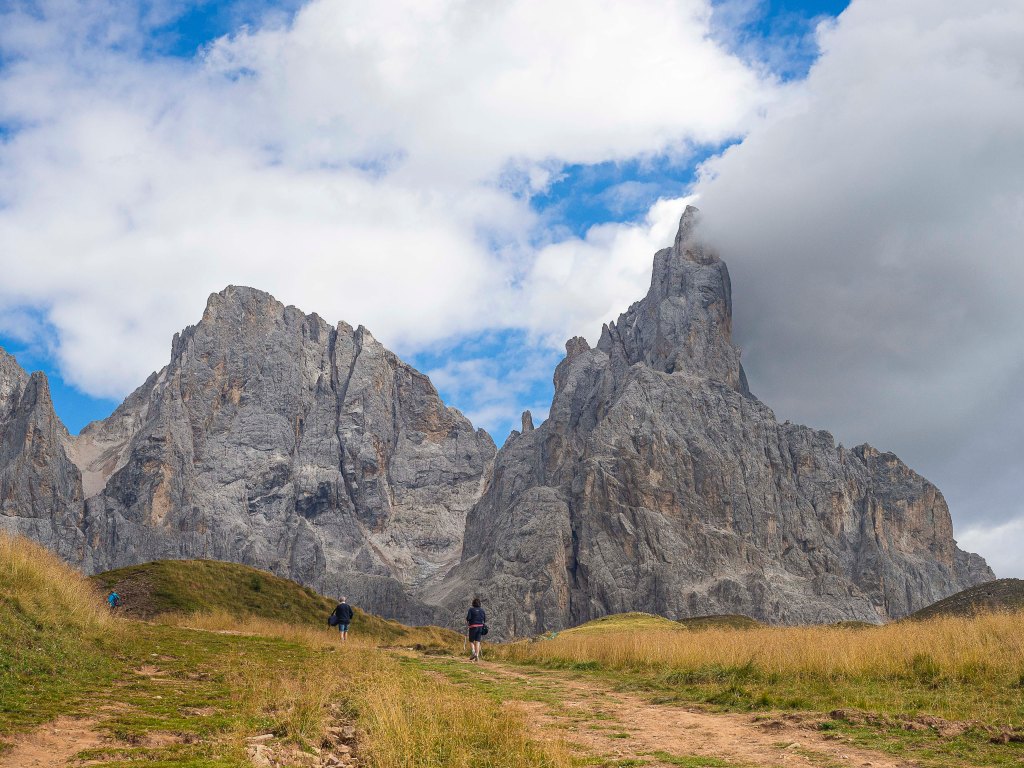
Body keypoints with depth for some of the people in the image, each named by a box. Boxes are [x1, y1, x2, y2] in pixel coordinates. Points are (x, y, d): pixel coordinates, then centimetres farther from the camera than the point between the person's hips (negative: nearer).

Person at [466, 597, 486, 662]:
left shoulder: (471, 609, -4)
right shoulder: (482, 610, 8)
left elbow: (468, 617, -15)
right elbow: (485, 619, 7)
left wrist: (467, 621, 6)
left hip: (473, 627, -3)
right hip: (480, 627, 3)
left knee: (471, 641, 9)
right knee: (477, 642, 4)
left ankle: (473, 652, -13)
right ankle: (477, 656, -5)